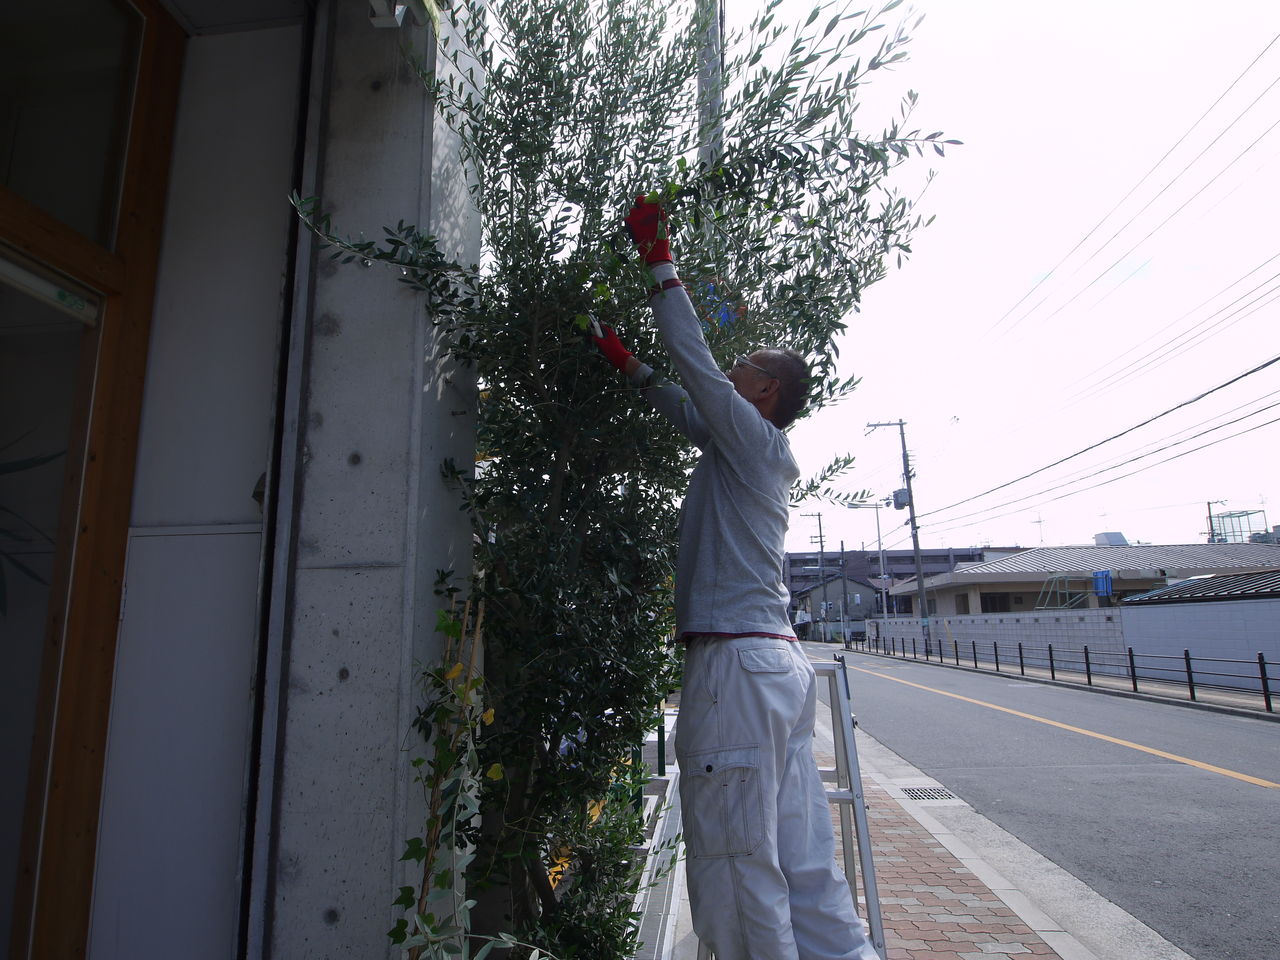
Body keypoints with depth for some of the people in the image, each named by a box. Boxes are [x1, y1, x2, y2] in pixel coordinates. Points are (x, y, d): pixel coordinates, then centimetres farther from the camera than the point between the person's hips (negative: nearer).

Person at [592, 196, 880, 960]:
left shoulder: (755, 438, -4)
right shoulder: (757, 452, 20)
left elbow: (694, 358, -4)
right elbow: (689, 406, 31)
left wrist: (661, 260, 6)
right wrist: (629, 366, 34)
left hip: (739, 665, -9)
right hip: (781, 661, 9)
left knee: (738, 867, -2)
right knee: (803, 864, 12)